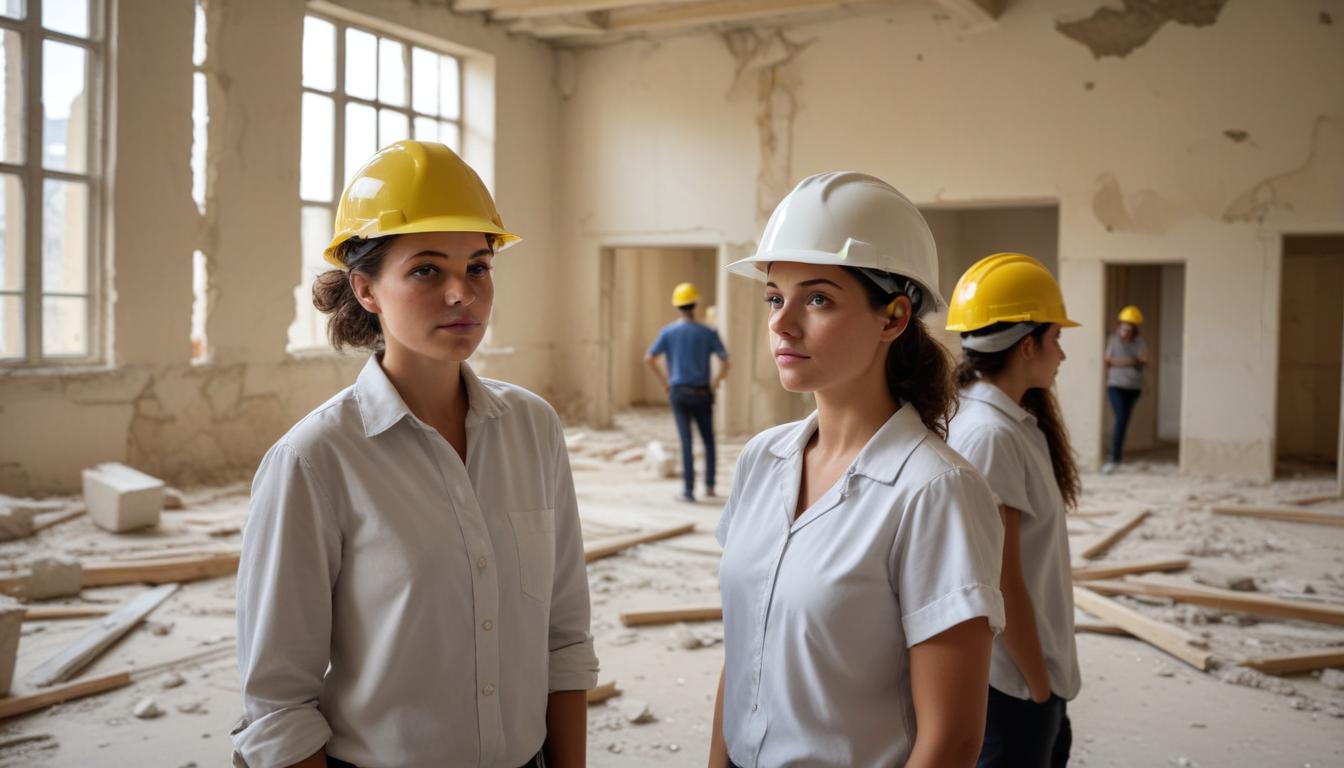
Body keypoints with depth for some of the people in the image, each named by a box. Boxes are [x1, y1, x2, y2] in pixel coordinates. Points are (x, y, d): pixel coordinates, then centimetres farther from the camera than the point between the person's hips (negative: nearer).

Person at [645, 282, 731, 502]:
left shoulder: (668, 331, -1)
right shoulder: (708, 333, -3)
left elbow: (649, 359, -5)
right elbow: (725, 361, -9)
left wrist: (664, 380, 8)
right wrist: (716, 383, 7)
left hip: (678, 393, 0)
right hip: (702, 394, 0)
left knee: (686, 442, -1)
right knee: (708, 441, 16)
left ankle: (688, 490, -7)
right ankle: (709, 485, 12)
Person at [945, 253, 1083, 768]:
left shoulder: (1016, 424, 7)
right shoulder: (991, 435, -23)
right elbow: (1001, 581, -22)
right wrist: (1039, 686, -14)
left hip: (1033, 666, 9)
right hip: (1011, 679, -9)